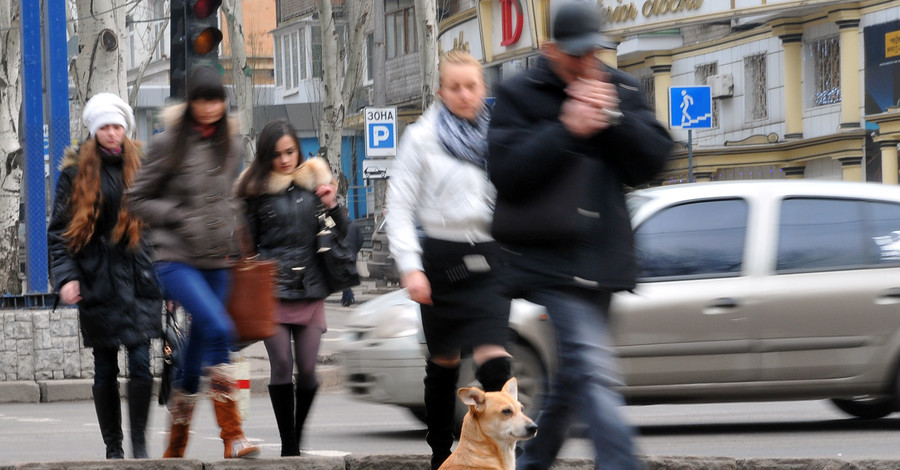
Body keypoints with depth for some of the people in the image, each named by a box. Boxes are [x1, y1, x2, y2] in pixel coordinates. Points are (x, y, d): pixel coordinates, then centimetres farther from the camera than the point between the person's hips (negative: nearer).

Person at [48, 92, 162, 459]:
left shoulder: (141, 168, 9)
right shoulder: (76, 173, 4)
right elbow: (59, 231, 3)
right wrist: (65, 276, -10)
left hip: (138, 278, 1)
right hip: (97, 283, -1)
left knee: (141, 363, -10)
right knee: (105, 369, 4)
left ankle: (139, 440, 0)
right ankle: (113, 446, 14)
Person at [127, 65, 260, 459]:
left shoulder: (230, 146, 11)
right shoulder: (168, 144, -5)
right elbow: (137, 199, -1)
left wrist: (229, 240, 13)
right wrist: (179, 218, -12)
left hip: (216, 262, 6)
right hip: (176, 260, -6)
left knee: (195, 359, 9)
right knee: (218, 328, -26)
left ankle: (175, 449, 22)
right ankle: (232, 437, -24)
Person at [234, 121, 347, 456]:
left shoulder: (314, 182, 10)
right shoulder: (256, 189, 4)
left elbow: (341, 234, 14)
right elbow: (247, 243, 5)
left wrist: (332, 207, -5)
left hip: (310, 290, 2)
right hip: (272, 290, -2)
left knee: (308, 369, -1)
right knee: (281, 366, -6)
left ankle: (298, 437, 17)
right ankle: (288, 446, 0)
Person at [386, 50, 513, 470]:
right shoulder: (421, 137, 0)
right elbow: (400, 206, -1)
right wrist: (410, 267, -11)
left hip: (490, 261, 1)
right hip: (443, 257, -1)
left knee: (493, 360, -15)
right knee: (444, 361, 10)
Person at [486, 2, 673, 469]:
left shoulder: (622, 89, 12)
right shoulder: (520, 95, -2)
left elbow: (653, 160, 3)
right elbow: (506, 173, -13)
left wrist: (613, 119, -12)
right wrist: (567, 130, -19)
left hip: (602, 256, 6)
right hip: (551, 254, -6)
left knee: (574, 372, 14)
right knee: (592, 370, -19)